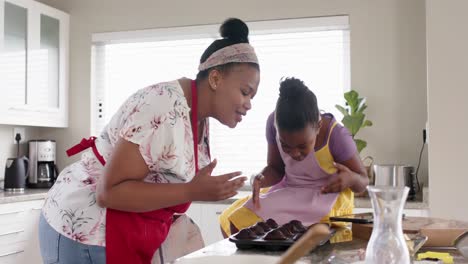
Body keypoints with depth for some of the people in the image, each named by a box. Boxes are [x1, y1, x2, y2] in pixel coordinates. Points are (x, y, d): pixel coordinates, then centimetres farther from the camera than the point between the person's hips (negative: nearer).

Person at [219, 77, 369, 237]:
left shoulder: (336, 136, -25)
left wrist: (351, 179, -34)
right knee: (232, 220, -13)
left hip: (326, 199, -4)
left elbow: (363, 181, -10)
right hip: (288, 193, 4)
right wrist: (260, 180, -23)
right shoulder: (274, 123, -16)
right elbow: (275, 169, 0)